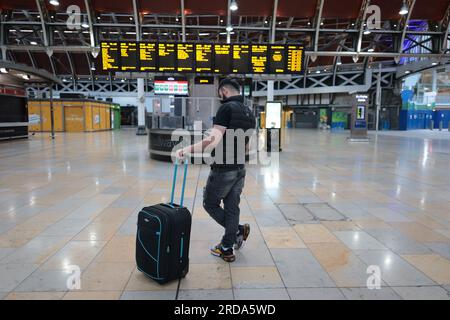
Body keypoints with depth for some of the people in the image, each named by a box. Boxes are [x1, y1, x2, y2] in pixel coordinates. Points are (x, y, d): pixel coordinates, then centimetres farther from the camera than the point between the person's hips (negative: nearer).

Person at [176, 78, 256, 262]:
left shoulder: (226, 108, -15)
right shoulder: (249, 113, 11)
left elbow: (213, 141, -26)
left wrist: (186, 150, -24)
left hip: (223, 169, -8)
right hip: (240, 169, 8)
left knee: (210, 203, 11)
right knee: (232, 207, 12)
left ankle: (238, 230, 7)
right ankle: (227, 249, 19)